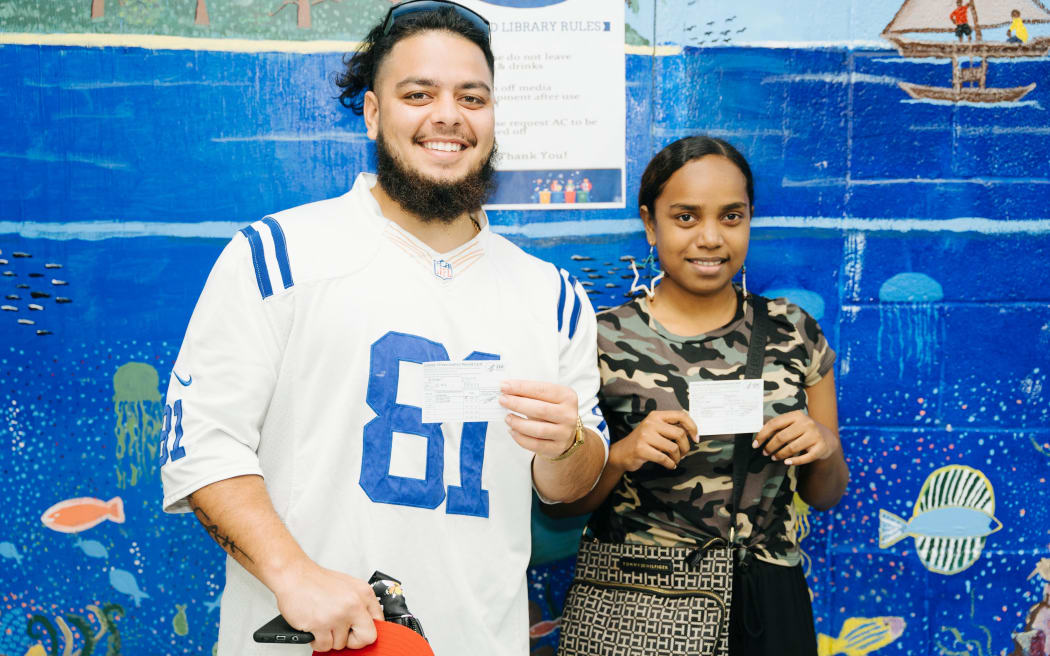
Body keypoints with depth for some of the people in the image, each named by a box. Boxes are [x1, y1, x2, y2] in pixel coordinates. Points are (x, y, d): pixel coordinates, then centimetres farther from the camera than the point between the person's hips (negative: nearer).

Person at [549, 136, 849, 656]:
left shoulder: (793, 332, 0)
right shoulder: (604, 340, -8)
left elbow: (825, 495, 9)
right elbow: (560, 503, -3)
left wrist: (824, 448, -12)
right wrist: (621, 457, -20)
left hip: (766, 606, 3)